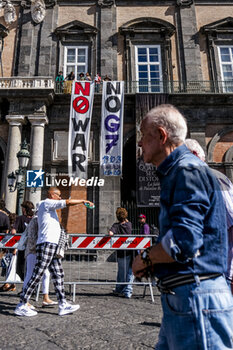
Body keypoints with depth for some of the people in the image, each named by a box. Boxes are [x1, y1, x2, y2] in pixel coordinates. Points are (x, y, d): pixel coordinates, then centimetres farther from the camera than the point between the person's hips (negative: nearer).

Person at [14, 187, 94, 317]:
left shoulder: (49, 207, 24)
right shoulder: (46, 203, -6)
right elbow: (68, 202, -13)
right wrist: (83, 201, -3)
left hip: (52, 245, 10)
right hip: (46, 244, -10)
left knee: (58, 275, 8)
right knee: (37, 275, -6)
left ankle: (63, 305, 11)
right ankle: (22, 305, 3)